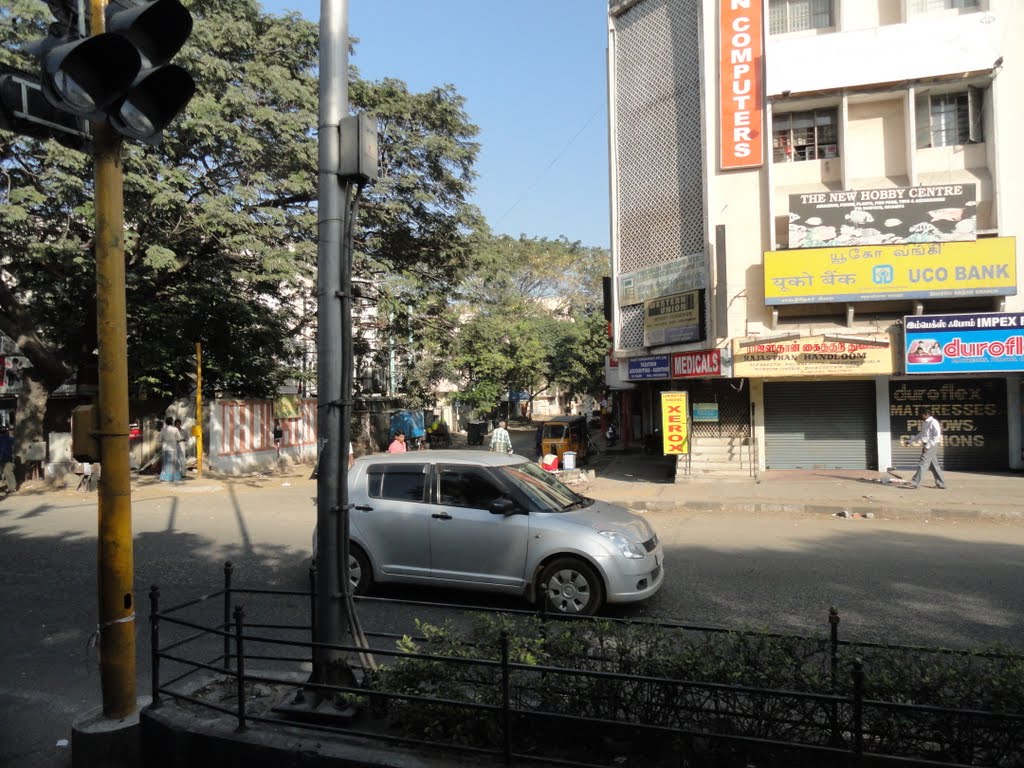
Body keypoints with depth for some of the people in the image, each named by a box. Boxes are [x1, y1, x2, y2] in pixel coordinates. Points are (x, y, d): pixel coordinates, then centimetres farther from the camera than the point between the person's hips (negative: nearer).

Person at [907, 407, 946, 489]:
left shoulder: (933, 422, -12)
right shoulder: (925, 423, 16)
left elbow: (937, 435, -18)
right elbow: (921, 434, 25)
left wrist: (927, 446, -21)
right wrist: (910, 442, 22)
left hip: (931, 446, -9)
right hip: (926, 445, 9)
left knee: (922, 464, -12)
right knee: (934, 465, 11)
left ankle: (915, 482, -14)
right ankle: (941, 483, 16)